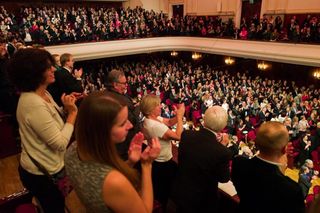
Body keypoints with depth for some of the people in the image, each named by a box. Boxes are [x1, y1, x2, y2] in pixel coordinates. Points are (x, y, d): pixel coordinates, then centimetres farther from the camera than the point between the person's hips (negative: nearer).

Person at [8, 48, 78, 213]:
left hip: (41, 168, 9)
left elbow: (54, 120, 9)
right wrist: (72, 112, -22)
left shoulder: (42, 94, 0)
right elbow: (60, 143, -29)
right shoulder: (34, 104, -31)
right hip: (42, 174, -9)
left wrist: (67, 109, -9)